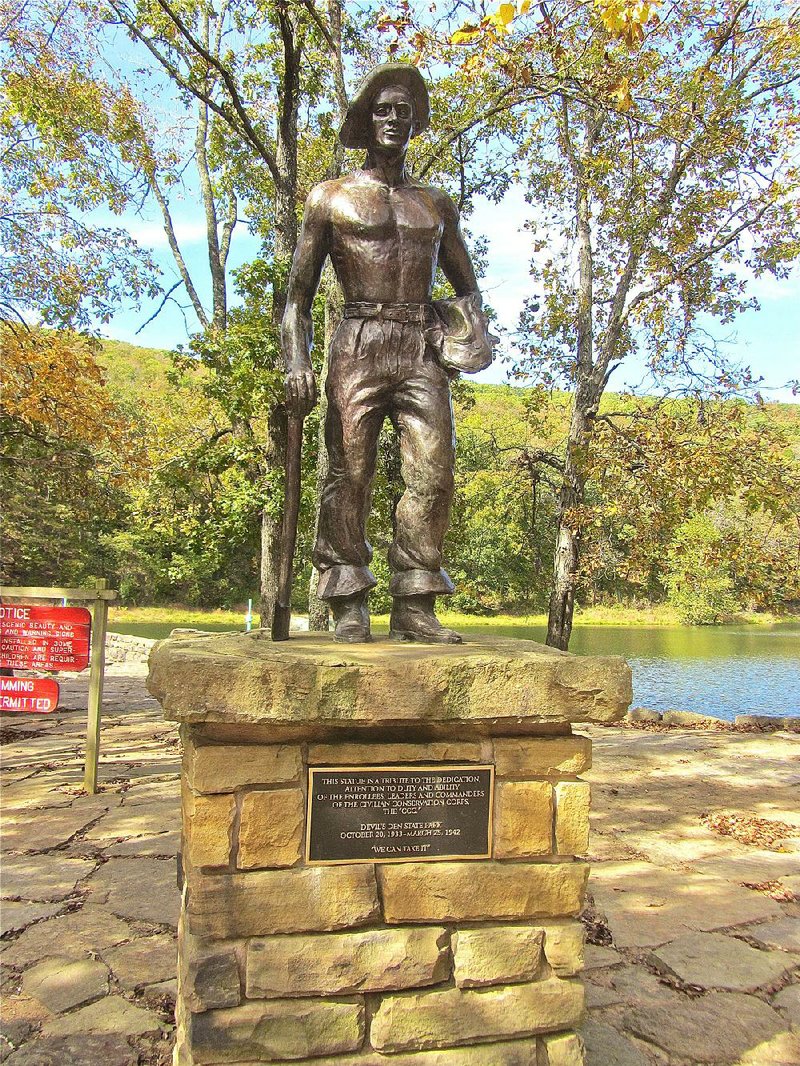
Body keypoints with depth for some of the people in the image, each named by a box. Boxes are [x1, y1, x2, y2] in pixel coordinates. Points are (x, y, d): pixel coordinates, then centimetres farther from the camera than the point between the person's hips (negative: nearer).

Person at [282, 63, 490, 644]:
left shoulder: (437, 202, 23)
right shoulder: (331, 197, 14)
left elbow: (468, 287, 28)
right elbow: (299, 294, 10)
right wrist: (297, 362, -6)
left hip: (423, 348, 3)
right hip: (359, 344, -2)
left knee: (433, 471, -11)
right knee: (350, 472, -9)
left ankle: (415, 606, -7)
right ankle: (349, 606, -4)